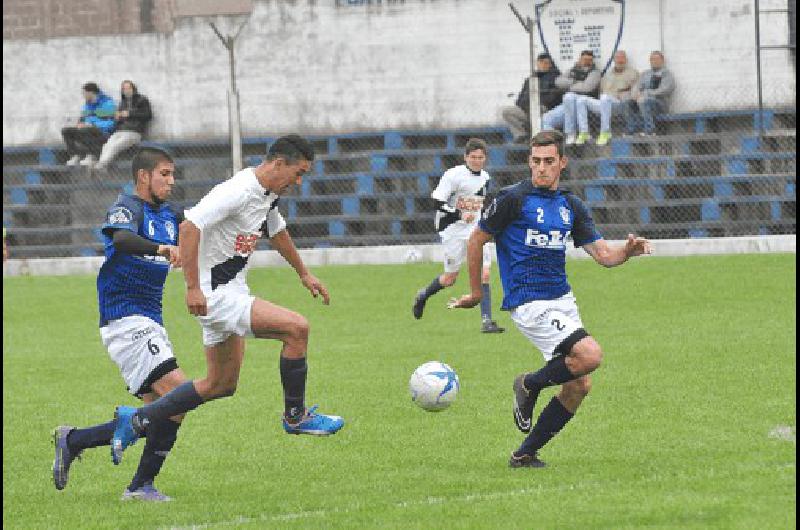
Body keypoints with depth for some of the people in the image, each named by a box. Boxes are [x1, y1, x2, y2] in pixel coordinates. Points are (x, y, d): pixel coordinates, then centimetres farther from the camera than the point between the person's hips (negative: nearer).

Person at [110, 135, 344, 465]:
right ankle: (296, 417, -4)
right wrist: (193, 287, -29)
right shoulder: (239, 191, -21)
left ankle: (136, 421, 23)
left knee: (221, 384, 16)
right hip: (215, 295, -11)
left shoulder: (268, 195, 10)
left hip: (231, 291, 11)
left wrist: (304, 274, 39)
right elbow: (189, 226, -28)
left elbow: (277, 233, 30)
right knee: (296, 327, -19)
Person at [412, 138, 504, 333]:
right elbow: (438, 202, -17)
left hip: (476, 231, 5)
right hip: (454, 230, -5)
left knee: (483, 274, -11)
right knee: (450, 278, 5)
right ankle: (423, 295, 35)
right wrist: (459, 215, -27)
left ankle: (486, 320, -12)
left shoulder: (485, 177, 9)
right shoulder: (454, 175, -12)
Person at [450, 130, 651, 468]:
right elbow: (477, 240, 0)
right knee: (590, 355, -23)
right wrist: (476, 293, 4)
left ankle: (526, 454, 12)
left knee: (578, 386, 2)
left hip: (562, 300, 7)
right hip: (529, 304, -7)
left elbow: (603, 255, 9)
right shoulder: (513, 199, -8)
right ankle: (530, 385, 2)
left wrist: (627, 251, -12)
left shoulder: (571, 206, 10)